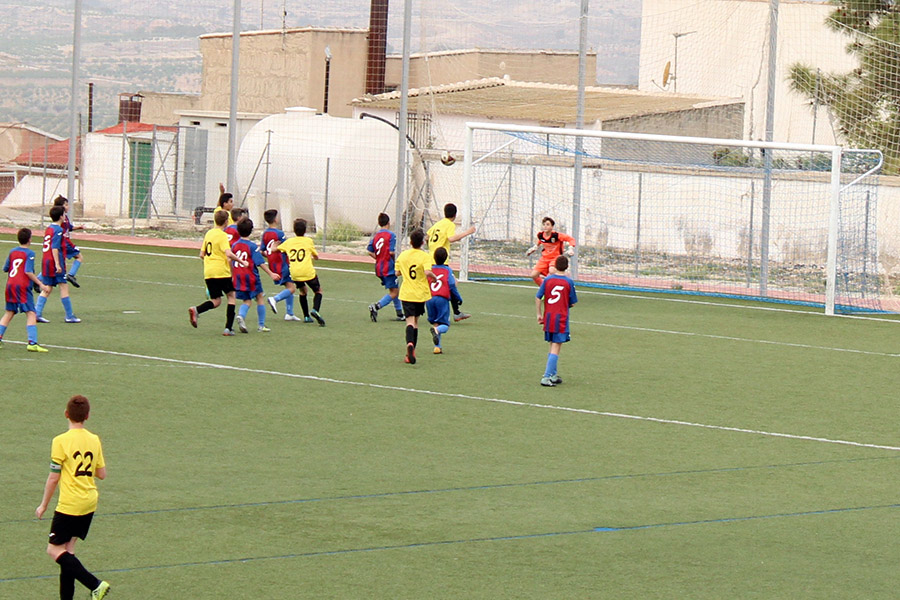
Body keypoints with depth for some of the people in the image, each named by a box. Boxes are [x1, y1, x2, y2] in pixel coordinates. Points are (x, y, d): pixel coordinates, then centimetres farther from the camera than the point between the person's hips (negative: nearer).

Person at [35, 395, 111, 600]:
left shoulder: (61, 441, -14)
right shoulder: (94, 440, 2)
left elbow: (53, 477, -12)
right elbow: (102, 474, 7)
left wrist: (43, 505, -1)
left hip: (69, 504, -7)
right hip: (89, 504, 7)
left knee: (55, 550, 1)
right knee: (67, 549, 15)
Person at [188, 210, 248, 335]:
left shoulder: (208, 234, 11)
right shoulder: (222, 235, -10)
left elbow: (202, 254, 16)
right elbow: (229, 254, -23)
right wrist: (242, 262, -11)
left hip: (208, 272, 6)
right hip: (222, 272, -6)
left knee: (216, 301, 10)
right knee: (231, 296, 10)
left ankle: (196, 310, -18)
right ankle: (228, 328, 1)